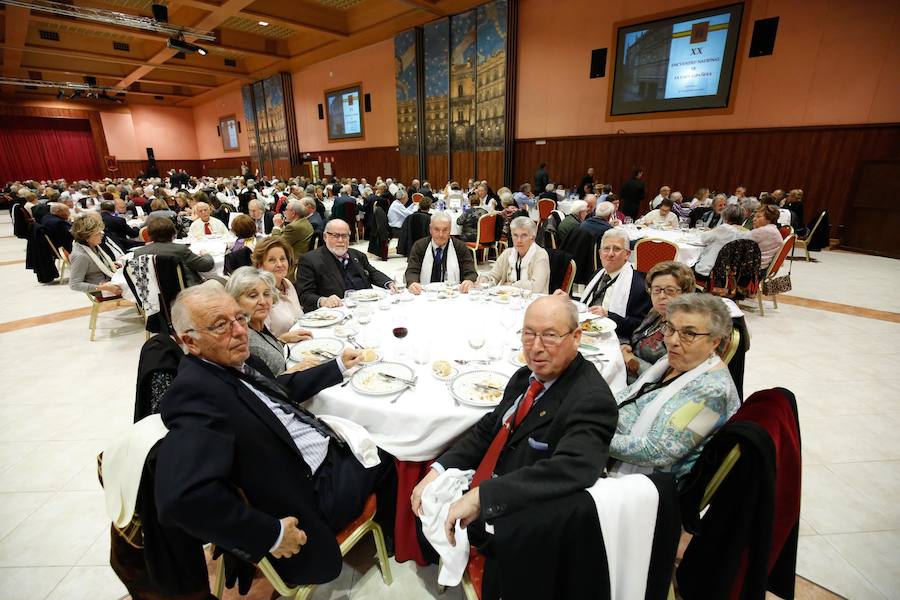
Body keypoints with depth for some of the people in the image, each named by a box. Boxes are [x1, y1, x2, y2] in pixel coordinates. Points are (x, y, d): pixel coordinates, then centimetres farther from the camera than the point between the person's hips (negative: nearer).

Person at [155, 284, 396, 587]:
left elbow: (281, 389, 17)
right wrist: (271, 534, -29)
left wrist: (339, 366, 20)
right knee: (386, 455, 10)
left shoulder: (235, 363, -1)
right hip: (311, 492, -8)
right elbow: (182, 497, -39)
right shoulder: (194, 391, -29)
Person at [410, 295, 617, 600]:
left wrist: (480, 497, -39)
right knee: (426, 513, 14)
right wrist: (438, 469, -7)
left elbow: (572, 469, -39)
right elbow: (490, 428, 5)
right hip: (479, 497, 7)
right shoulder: (528, 376, -1)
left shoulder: (591, 399, -25)